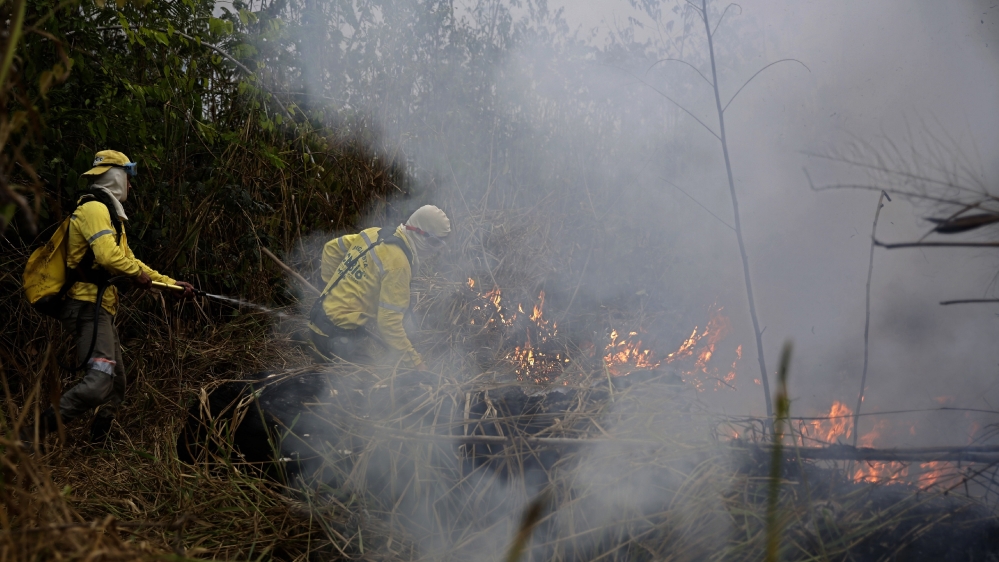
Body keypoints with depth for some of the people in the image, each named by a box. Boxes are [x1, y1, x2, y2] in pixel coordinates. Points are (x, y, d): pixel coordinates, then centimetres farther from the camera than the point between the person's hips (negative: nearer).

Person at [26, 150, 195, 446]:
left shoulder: (111, 215, 25)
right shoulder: (94, 209, -10)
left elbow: (130, 260, 29)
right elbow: (108, 255, -25)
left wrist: (172, 284, 26)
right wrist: (138, 274, -8)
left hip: (101, 310, 11)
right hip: (88, 307, -11)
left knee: (116, 388, 11)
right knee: (99, 383, -22)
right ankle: (31, 437, -21)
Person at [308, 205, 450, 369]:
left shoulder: (375, 234, 4)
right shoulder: (398, 262, -21)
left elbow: (332, 248, 17)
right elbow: (389, 322, -24)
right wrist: (416, 365, -20)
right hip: (341, 337, -9)